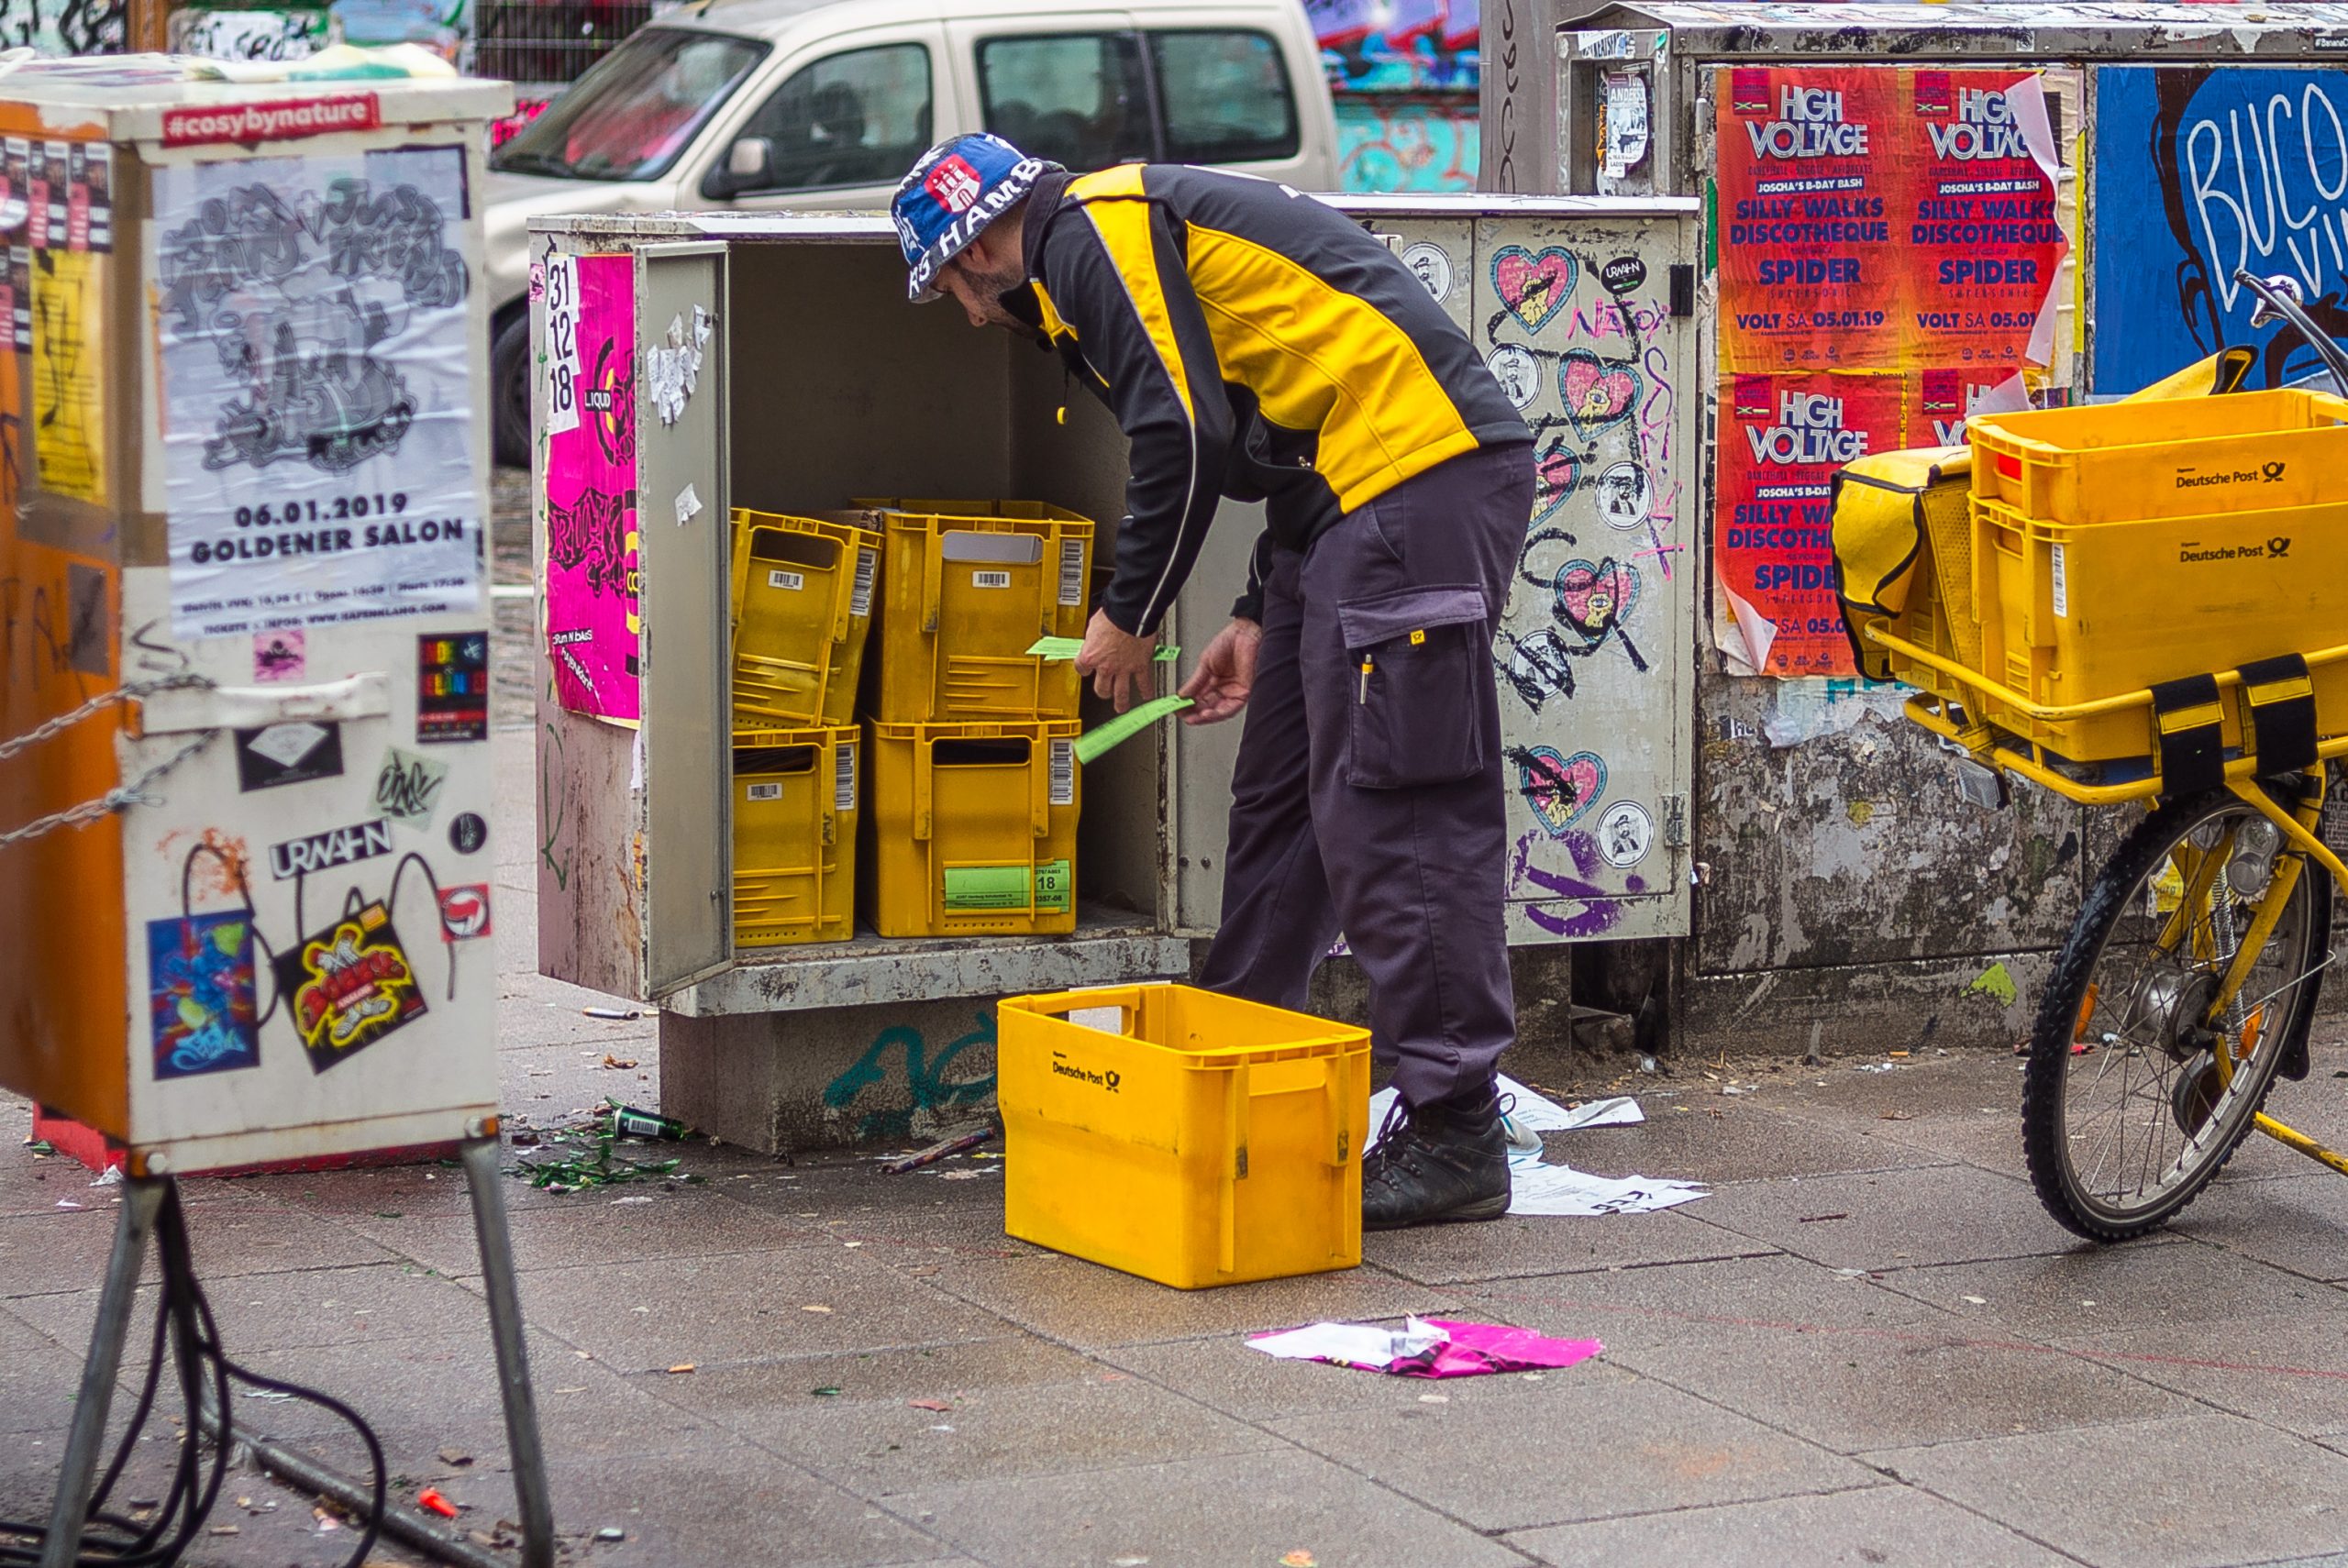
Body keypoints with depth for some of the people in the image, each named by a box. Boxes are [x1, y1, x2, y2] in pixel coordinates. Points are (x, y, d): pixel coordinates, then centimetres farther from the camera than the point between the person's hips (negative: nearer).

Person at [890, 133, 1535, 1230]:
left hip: (1418, 491, -11)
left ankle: (1454, 1135, -9)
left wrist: (1129, 615, -2)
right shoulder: (1133, 233, 27)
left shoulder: (1091, 233, -4)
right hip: (1374, 493, 11)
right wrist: (1261, 617, 22)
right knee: (1281, 799, 15)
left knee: (1391, 810, -10)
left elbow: (1183, 437, -15)